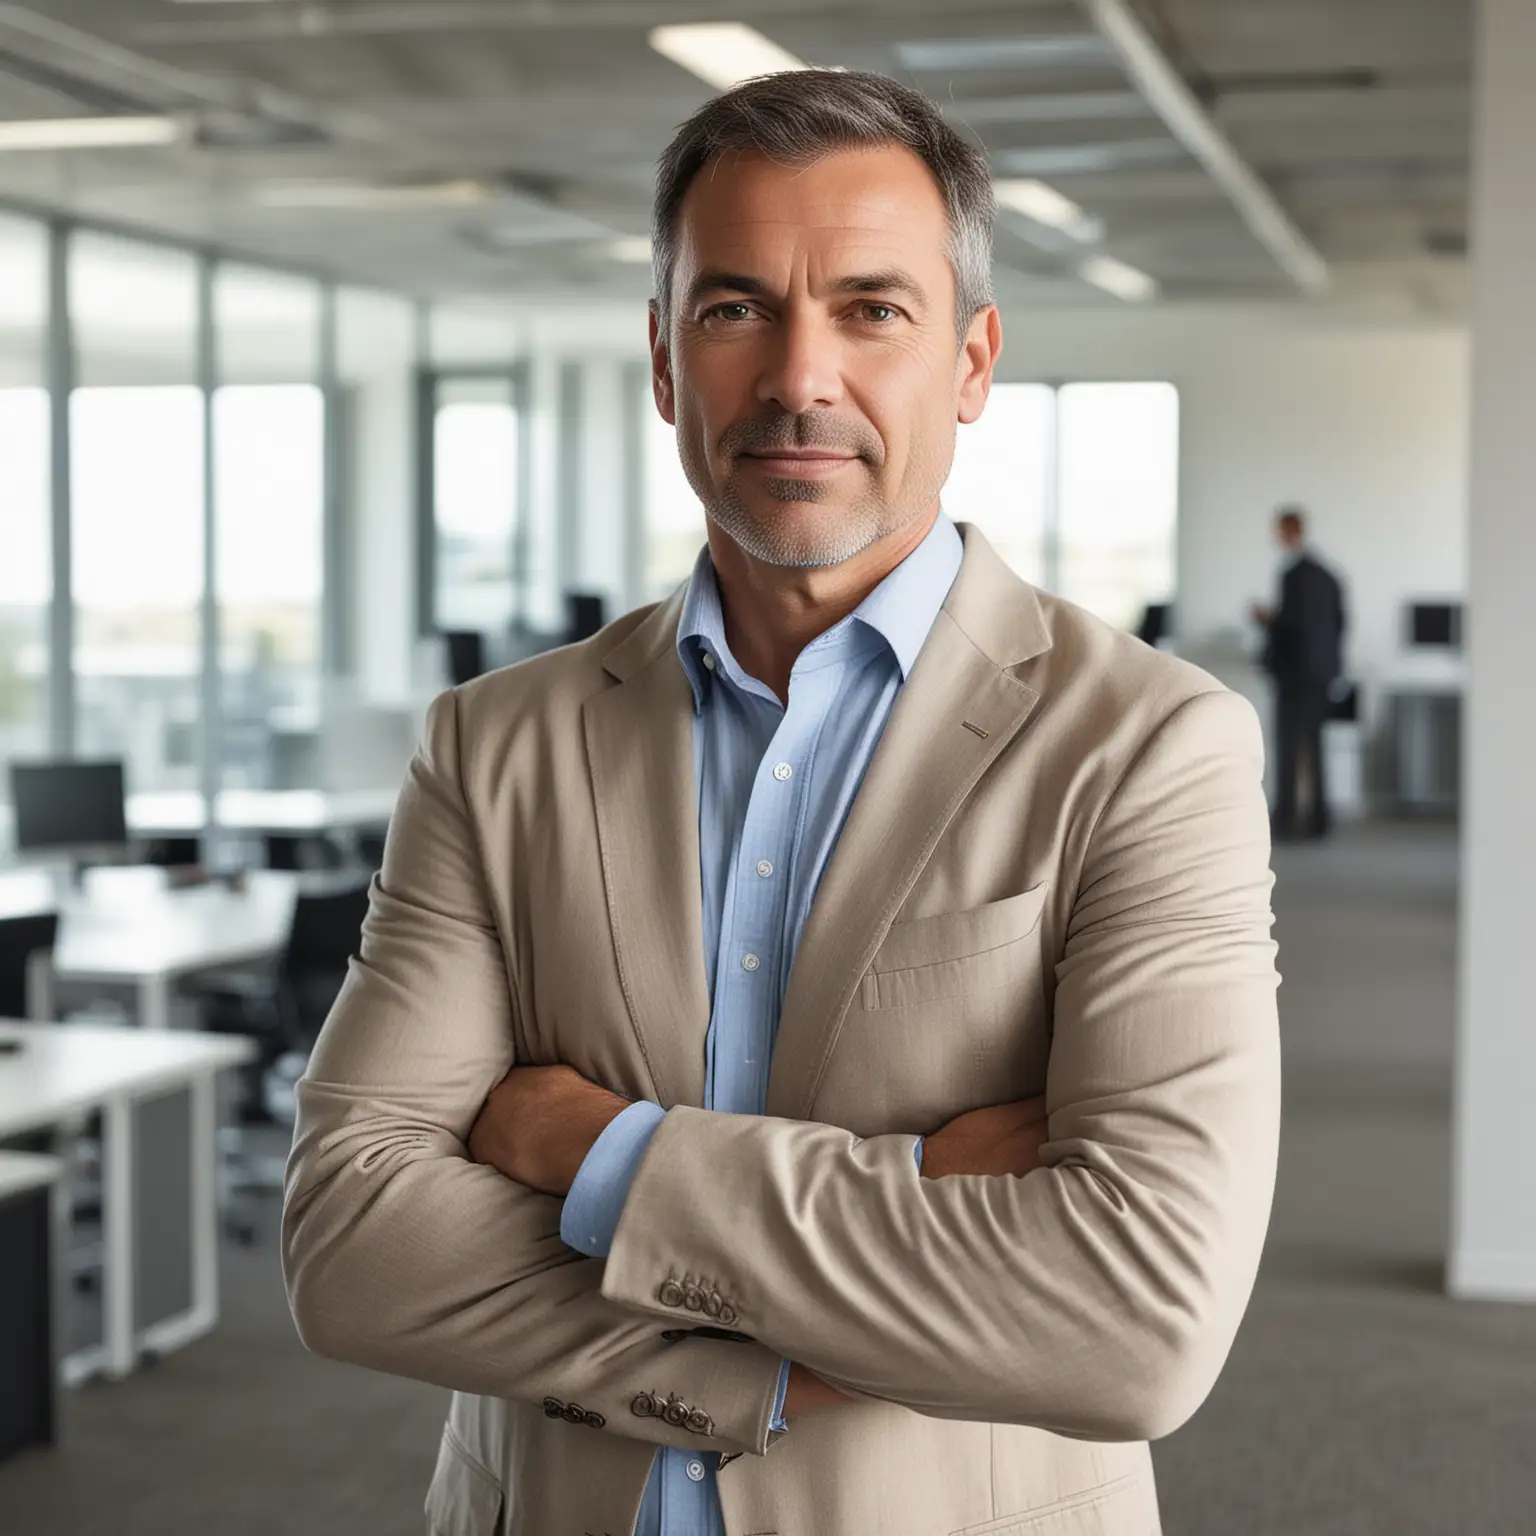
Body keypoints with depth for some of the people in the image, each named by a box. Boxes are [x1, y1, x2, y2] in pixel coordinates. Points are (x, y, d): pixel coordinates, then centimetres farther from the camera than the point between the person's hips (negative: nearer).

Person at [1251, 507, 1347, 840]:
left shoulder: (1294, 574, -15)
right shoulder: (1326, 574, 10)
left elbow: (1292, 622, -20)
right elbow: (1339, 621, 13)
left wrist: (1267, 618, -3)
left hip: (1295, 671, -8)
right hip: (1322, 669, 8)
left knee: (1288, 746, -5)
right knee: (1312, 744, 11)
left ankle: (1285, 818, -6)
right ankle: (1318, 818, 11)